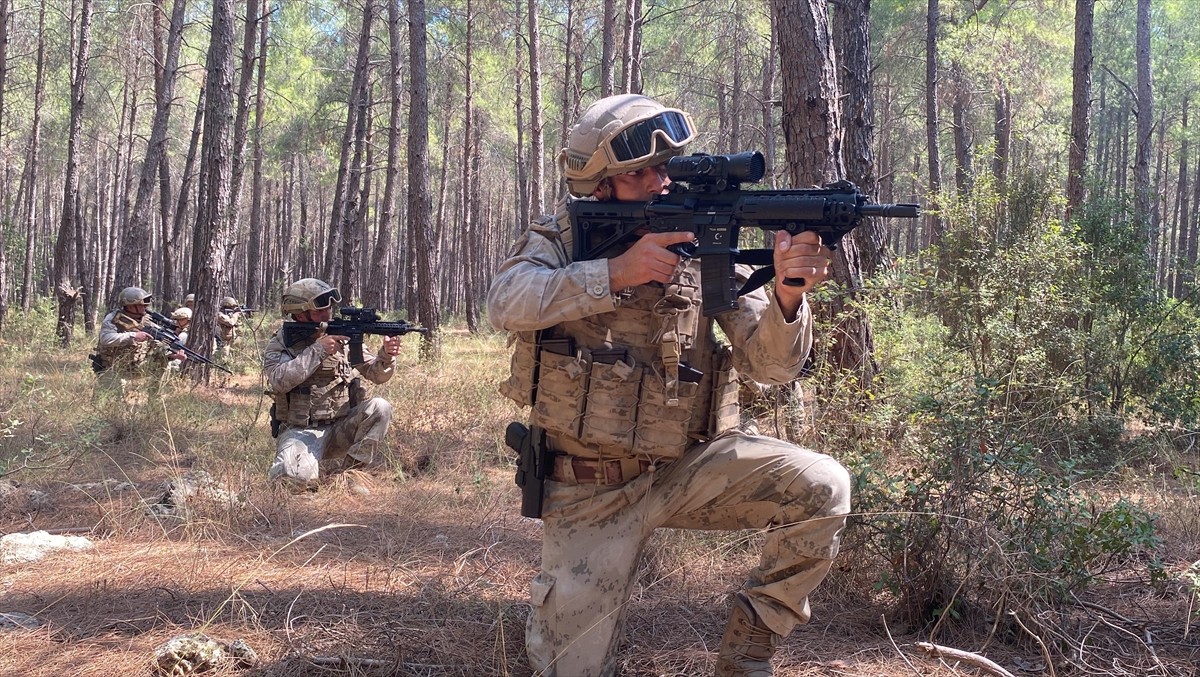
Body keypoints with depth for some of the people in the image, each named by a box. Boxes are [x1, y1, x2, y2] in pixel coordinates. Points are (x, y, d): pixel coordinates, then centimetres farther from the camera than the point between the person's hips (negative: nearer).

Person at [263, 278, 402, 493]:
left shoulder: (343, 337, 4)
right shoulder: (280, 344, -2)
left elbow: (375, 373, 2)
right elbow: (279, 380, -21)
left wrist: (386, 356, -21)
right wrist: (318, 350, -23)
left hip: (340, 430, 3)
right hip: (299, 432, -3)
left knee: (380, 407, -23)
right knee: (297, 477, -33)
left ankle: (350, 471, -13)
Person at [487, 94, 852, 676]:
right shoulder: (560, 240, -4)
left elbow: (770, 365, -11)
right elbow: (506, 303, -24)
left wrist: (787, 296, -32)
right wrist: (616, 272, -32)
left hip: (683, 470, 2)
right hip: (587, 491, -1)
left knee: (821, 488, -20)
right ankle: (557, 605, 29)